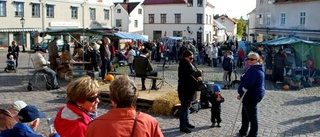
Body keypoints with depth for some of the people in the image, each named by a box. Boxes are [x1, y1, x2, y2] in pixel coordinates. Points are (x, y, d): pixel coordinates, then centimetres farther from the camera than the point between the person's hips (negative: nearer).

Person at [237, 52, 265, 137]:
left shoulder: (254, 69, -22)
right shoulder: (258, 68, 13)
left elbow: (247, 84, -27)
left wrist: (241, 94, -16)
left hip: (251, 96, -11)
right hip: (254, 95, 11)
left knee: (252, 115, 0)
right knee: (245, 113, 22)